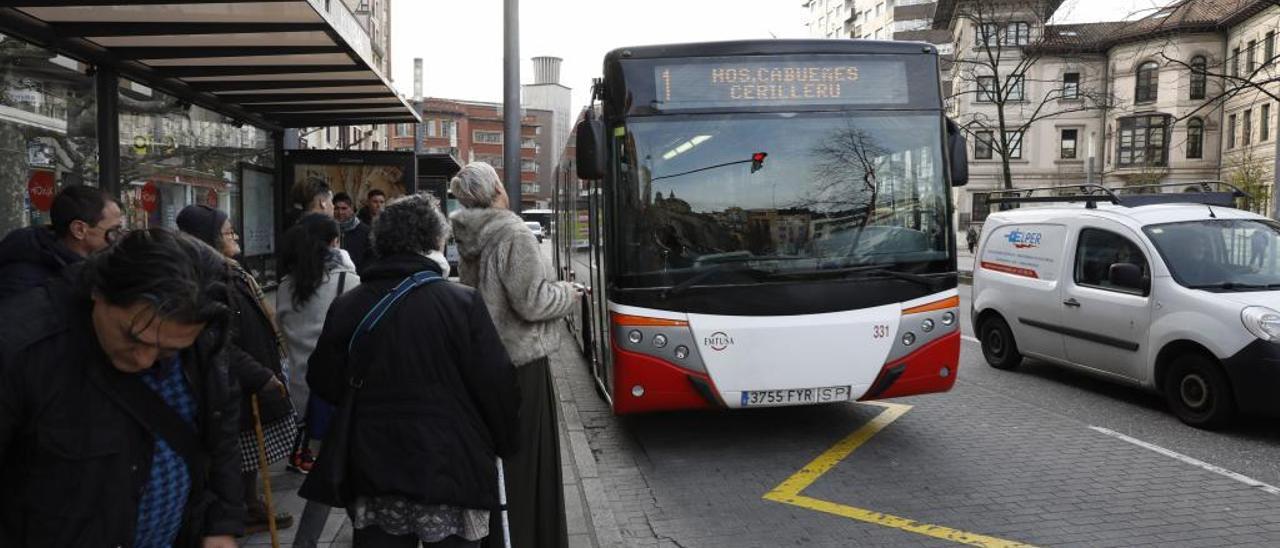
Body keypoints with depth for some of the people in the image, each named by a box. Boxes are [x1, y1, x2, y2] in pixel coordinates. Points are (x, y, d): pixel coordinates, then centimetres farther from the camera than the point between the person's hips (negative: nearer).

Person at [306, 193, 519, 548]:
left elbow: (325, 384, 7)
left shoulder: (347, 307, 0)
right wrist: (505, 445, 4)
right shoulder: (463, 302, -12)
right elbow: (496, 385, -12)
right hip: (448, 474, -3)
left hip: (373, 476, 4)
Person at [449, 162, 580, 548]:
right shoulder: (513, 235, -18)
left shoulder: (470, 240, 5)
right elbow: (532, 302, -22)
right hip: (521, 359, -8)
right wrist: (568, 295, -4)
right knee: (527, 457, 3)